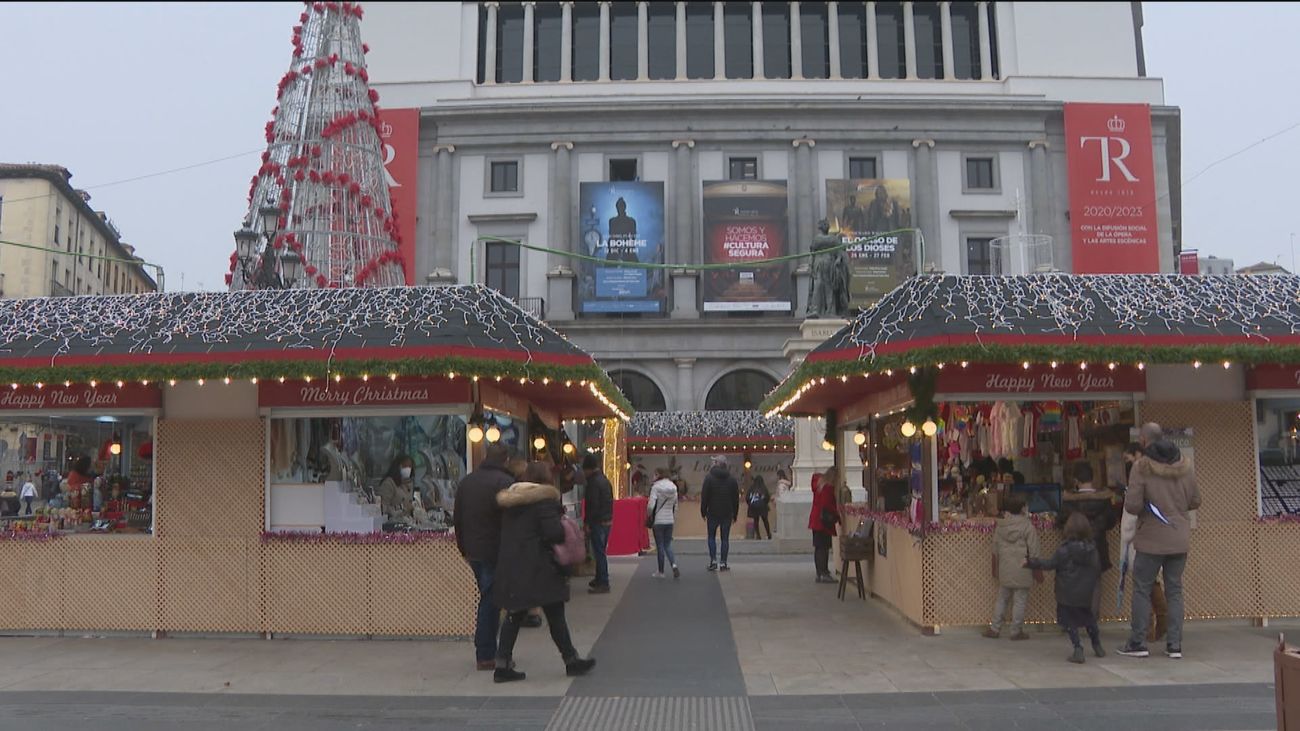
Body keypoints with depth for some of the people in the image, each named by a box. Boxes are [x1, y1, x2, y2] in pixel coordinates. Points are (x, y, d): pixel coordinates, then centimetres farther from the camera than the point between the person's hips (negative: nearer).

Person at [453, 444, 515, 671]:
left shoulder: (466, 482, 10)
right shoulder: (505, 482, -13)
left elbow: (457, 519, 16)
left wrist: (464, 548, 23)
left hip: (473, 551, 7)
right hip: (496, 551, -7)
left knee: (487, 599, 17)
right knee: (490, 601, -1)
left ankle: (486, 651, 20)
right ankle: (486, 656, 3)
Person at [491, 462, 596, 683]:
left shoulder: (510, 500, 12)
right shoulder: (544, 499, -11)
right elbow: (554, 532, -20)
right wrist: (563, 524, 0)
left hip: (510, 568, 7)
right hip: (538, 570, -6)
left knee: (514, 616, 12)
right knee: (555, 616, 6)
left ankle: (503, 665, 10)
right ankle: (571, 661, 17)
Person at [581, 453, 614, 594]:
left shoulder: (593, 482, -15)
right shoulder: (605, 480, 14)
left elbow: (593, 505, -20)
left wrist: (588, 523, -14)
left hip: (598, 522, -9)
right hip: (608, 521, 9)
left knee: (599, 552, -6)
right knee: (601, 552, 18)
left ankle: (603, 583, -5)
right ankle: (600, 579, 26)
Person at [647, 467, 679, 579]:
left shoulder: (656, 487, -12)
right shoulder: (673, 487, 5)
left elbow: (651, 505, -19)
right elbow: (676, 505, 9)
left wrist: (649, 516, -1)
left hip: (658, 520, -5)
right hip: (670, 520, 5)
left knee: (660, 546, 5)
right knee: (668, 545, 14)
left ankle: (661, 572, 13)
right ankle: (674, 565, -9)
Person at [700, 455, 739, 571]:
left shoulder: (709, 478, -7)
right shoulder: (732, 479, 4)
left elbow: (704, 496, -7)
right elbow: (736, 498, 8)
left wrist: (703, 512, 1)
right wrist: (735, 514, 13)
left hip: (713, 513, -2)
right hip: (727, 514, 2)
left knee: (711, 537, 9)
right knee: (725, 538, 6)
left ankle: (713, 561, 0)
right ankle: (723, 563, 5)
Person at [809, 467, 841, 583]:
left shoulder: (819, 484, 11)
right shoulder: (828, 488, -16)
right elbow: (828, 506, -19)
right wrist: (837, 515, -6)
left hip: (815, 520, 9)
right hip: (824, 522, -9)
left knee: (818, 548, 11)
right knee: (824, 548, -7)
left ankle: (819, 573, 15)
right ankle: (824, 574, -7)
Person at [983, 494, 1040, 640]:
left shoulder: (1000, 526, 2)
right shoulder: (1028, 527, -11)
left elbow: (995, 551, 9)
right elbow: (1034, 553, -10)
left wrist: (995, 569, 19)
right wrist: (1038, 572, 0)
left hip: (1005, 570, 4)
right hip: (1022, 571, -4)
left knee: (1002, 599, 14)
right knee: (1020, 601, 5)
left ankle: (994, 629, 17)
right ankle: (1016, 631, 10)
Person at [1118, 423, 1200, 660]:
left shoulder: (1141, 466, -14)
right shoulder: (1184, 465, 2)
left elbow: (1132, 505, -18)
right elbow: (1196, 501, 10)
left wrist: (1128, 498, 3)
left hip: (1151, 540, -4)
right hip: (1180, 540, 5)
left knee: (1142, 589, 5)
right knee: (1175, 590, 12)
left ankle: (1138, 643, 8)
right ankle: (1175, 645, 12)